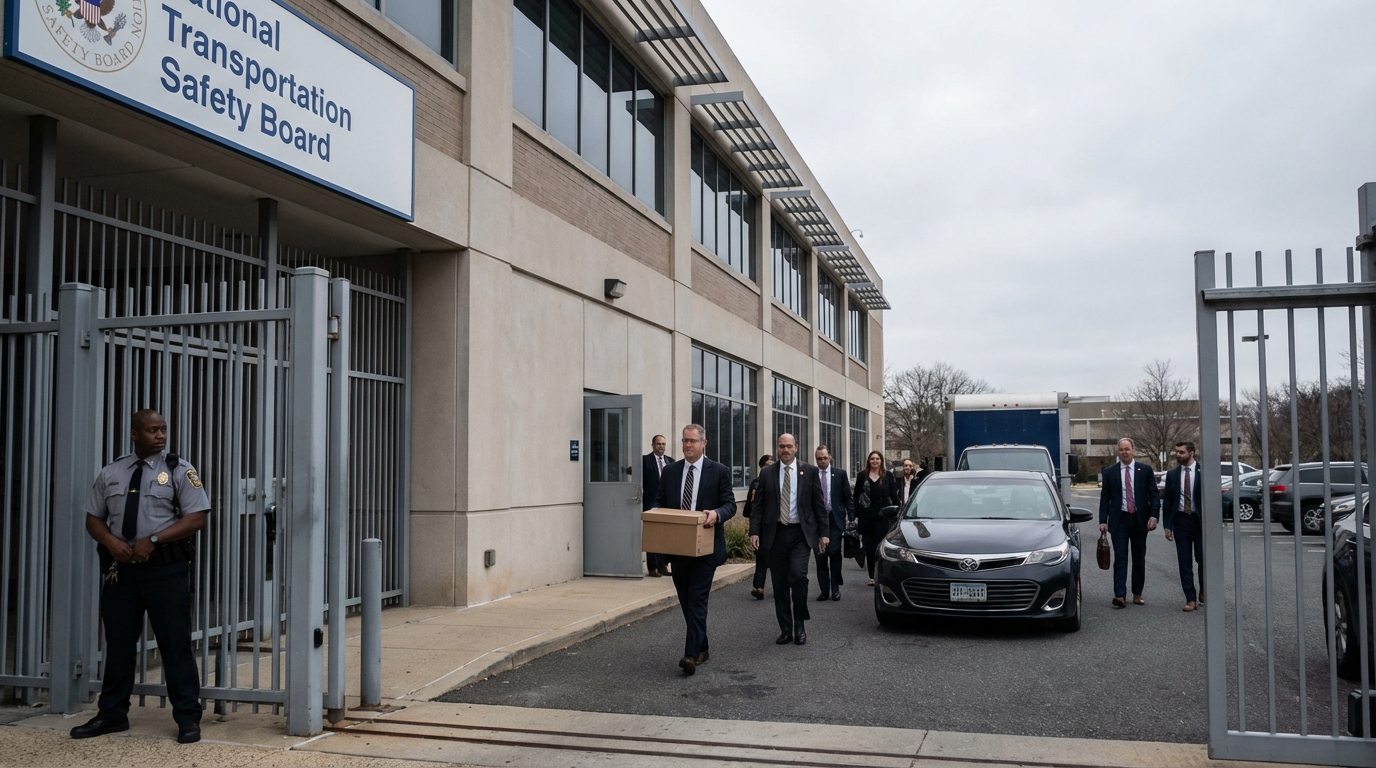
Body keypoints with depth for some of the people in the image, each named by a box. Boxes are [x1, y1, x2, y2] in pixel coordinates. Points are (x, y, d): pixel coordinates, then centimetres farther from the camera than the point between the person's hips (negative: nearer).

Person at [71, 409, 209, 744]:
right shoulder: (110, 473, 10)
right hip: (119, 567, 4)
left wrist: (152, 540, -18)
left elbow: (196, 518, -8)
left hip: (165, 567, -4)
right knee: (118, 642, 13)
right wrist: (111, 541, -8)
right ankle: (112, 714, 26)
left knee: (175, 643, 0)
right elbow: (93, 518, 13)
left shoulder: (179, 471, -2)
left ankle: (187, 717, 7)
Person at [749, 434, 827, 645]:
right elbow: (759, 505, 5)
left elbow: (819, 504, 5)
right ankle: (786, 629, 16)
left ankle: (800, 625, 2)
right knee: (780, 583, 5)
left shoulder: (809, 471, 4)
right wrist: (755, 531, -6)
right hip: (776, 533, 2)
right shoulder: (767, 473, 7)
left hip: (801, 533, -2)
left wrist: (824, 532, 0)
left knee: (798, 576, -17)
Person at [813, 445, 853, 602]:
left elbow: (848, 497, 6)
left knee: (834, 552, -5)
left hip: (835, 519, 0)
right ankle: (824, 590, 9)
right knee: (820, 555, 2)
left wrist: (851, 517, 0)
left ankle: (835, 588, 8)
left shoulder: (840, 474, 5)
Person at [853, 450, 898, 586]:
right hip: (866, 516, 1)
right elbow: (856, 496, 5)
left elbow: (894, 496, 6)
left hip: (882, 515, -1)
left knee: (880, 545, -3)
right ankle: (872, 576, 11)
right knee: (869, 547, 4)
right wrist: (855, 515, 0)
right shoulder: (862, 476, 6)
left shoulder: (888, 476, 6)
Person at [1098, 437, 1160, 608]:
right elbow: (1104, 497, 3)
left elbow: (1154, 495, 2)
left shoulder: (1145, 470, 3)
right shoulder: (1109, 471, 4)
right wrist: (1103, 520, -4)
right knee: (1120, 558, -8)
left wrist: (1153, 516, -10)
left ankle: (1137, 594, 17)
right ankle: (1120, 595, -13)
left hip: (1140, 519, 1)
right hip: (1119, 520, -1)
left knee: (1139, 558, 8)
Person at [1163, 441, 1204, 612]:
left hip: (1200, 521, -3)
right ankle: (1191, 599, 7)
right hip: (1181, 520, 3)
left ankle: (1203, 591, 23)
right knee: (1184, 562, 2)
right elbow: (1167, 502, 8)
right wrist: (1167, 526, 2)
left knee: (1203, 559, -4)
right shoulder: (1172, 475, 6)